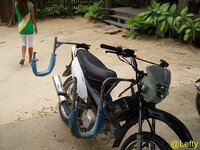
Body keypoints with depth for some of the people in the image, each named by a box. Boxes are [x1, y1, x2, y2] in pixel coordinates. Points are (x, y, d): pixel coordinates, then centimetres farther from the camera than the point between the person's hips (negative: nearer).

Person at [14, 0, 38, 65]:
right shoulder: (30, 5, -15)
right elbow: (33, 17, -8)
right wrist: (35, 26, 3)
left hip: (21, 27, 3)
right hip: (29, 27, -3)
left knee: (24, 43, 19)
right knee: (30, 44, 10)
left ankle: (23, 58, 3)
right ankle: (30, 59, 22)